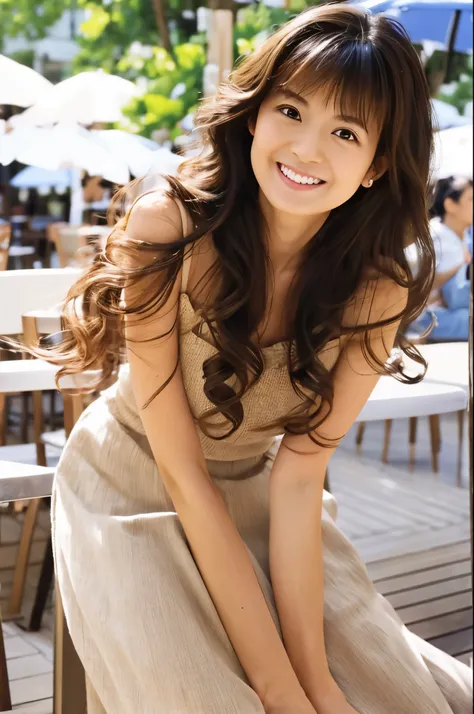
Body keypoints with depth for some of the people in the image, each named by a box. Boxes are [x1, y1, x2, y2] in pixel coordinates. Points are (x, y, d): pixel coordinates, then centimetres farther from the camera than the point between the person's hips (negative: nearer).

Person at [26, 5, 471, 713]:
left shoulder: (375, 291, -14)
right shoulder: (167, 227, -24)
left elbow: (298, 473, -15)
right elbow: (181, 470, -24)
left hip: (252, 502, 3)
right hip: (130, 492, -2)